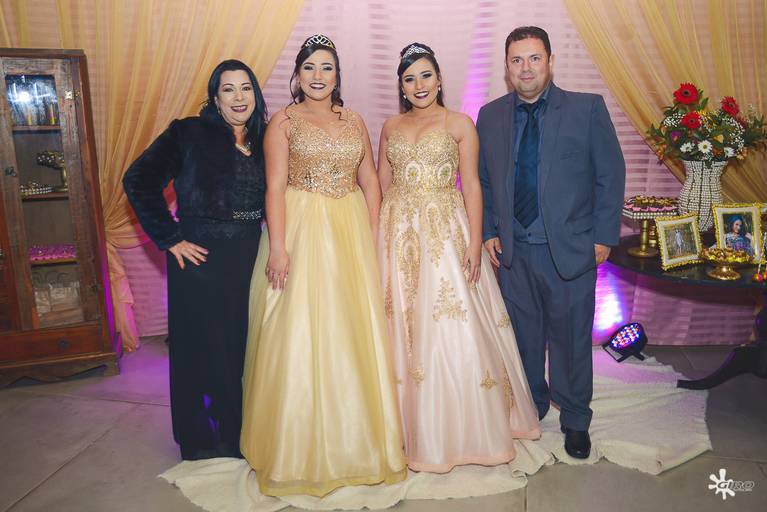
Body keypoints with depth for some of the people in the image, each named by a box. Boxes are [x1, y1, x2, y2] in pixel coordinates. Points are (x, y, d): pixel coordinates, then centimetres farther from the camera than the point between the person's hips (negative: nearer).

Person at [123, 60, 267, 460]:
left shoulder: (263, 142, 10)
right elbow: (138, 180, -8)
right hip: (200, 260, -4)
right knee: (198, 347, 6)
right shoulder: (189, 134, -5)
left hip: (248, 261, 5)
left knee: (242, 345, 11)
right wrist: (169, 238, -10)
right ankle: (197, 442, 26)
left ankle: (235, 435, 31)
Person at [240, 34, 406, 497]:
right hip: (302, 232, -3)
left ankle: (358, 439, 25)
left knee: (355, 332, 7)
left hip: (351, 233, 4)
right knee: (301, 333, -1)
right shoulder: (283, 122, 2)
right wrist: (277, 246, -16)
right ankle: (304, 449, 16)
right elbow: (275, 186, -6)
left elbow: (370, 180, 12)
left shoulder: (354, 121, 14)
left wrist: (372, 236, 2)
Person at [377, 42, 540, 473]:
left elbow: (471, 186, -3)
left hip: (445, 232, -3)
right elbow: (381, 184, 12)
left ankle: (465, 429, 15)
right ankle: (414, 426, 24)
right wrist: (378, 237, 4)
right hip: (398, 235, 4)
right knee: (403, 329, 7)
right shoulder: (391, 127, 12)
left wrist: (475, 243, -11)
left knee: (453, 329, -3)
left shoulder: (460, 124, 2)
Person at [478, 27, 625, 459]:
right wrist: (488, 232, 3)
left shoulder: (588, 109, -3)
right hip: (512, 249, 2)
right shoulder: (490, 116, 4)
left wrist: (604, 236, -6)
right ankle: (532, 406, 38)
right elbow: (483, 180, 10)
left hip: (571, 247, -2)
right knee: (524, 335, 15)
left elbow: (611, 174, -2)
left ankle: (575, 420, 32)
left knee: (571, 337, 10)